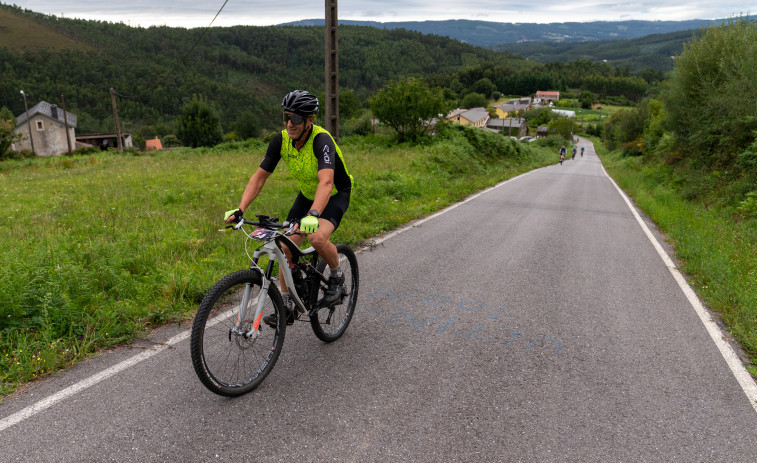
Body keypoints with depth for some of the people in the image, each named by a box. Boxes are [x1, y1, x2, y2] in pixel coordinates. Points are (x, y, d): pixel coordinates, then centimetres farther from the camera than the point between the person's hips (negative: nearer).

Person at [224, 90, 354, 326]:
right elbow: (259, 176, -14)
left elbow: (326, 182, -47)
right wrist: (240, 210, -26)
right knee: (287, 246, -6)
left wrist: (313, 215, -63)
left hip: (336, 194, -5)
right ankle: (287, 307, 8)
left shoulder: (321, 140, -32)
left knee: (318, 238, -31)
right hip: (307, 194, 6)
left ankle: (337, 277, 0)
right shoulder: (281, 140, -16)